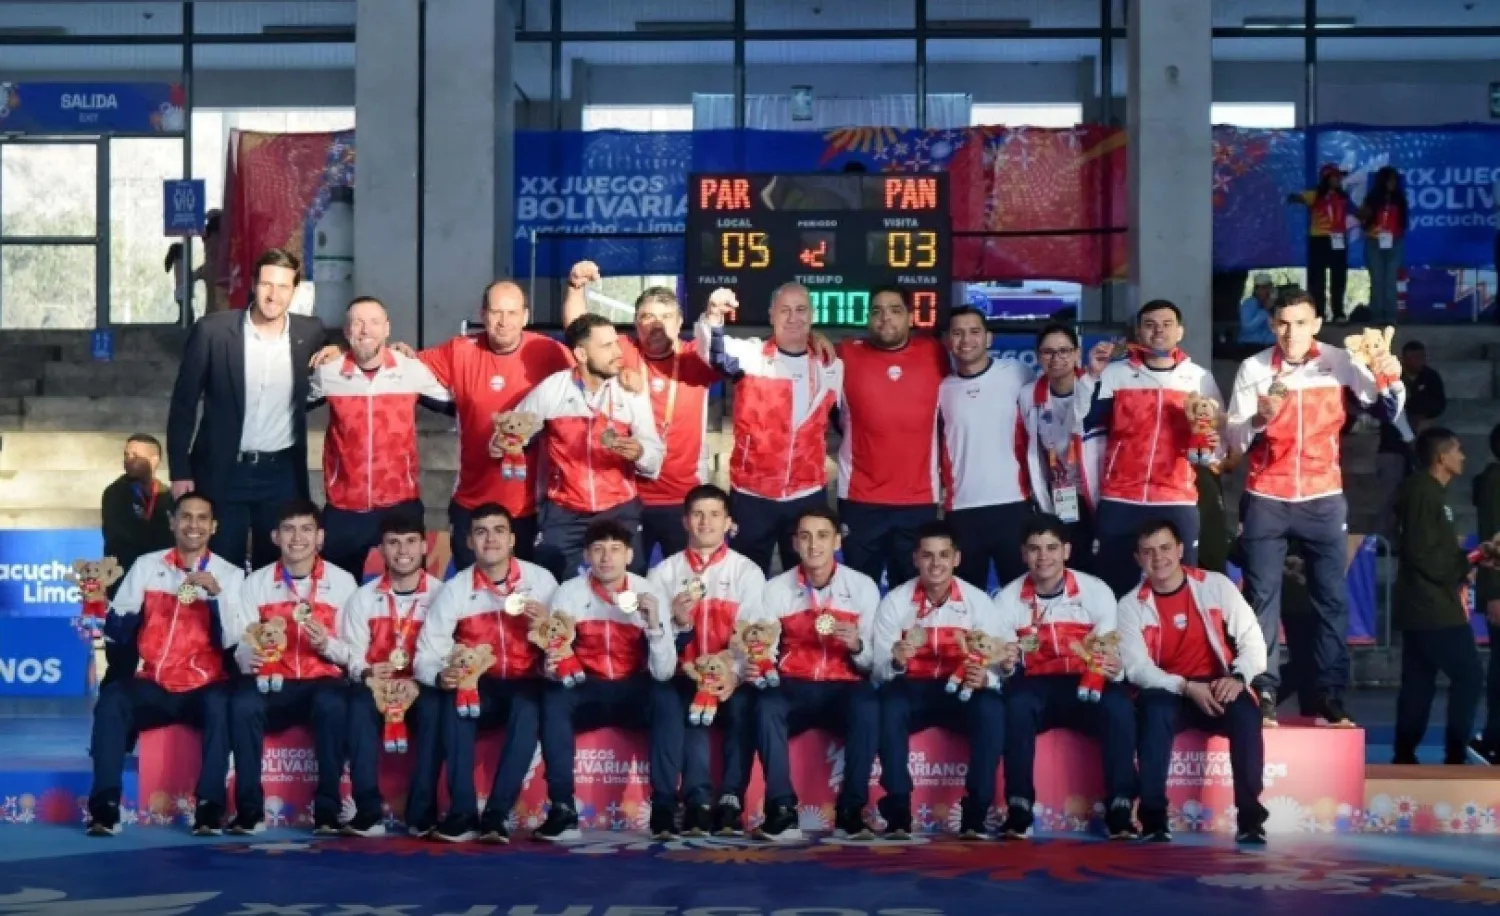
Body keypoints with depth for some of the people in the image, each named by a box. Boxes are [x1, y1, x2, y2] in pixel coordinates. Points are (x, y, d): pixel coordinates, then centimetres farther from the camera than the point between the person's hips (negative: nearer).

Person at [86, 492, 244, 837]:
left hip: (204, 686, -1)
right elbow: (115, 629, 6)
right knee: (111, 700, -28)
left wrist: (214, 592, -17)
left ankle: (210, 806, -32)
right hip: (153, 685, 1)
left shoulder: (229, 574, 7)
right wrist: (125, 619, -17)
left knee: (219, 705, -34)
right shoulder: (146, 565, 10)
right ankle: (105, 805, -28)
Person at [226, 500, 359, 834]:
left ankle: (328, 809, -25)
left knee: (333, 703, -36)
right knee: (243, 703, -33)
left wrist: (327, 645, -19)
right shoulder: (255, 583, 8)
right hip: (271, 684, 1)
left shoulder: (342, 582, 5)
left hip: (322, 683, -1)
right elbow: (239, 644, 1)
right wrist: (248, 656, -23)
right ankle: (250, 809, -22)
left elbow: (353, 653, 3)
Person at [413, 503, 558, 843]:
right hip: (477, 686, 1)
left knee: (529, 704, -35)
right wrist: (440, 675, -30)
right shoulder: (455, 589, -4)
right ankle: (463, 813, -32)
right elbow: (426, 656, -8)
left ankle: (496, 814, -34)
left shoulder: (541, 580, -3)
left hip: (525, 686, -1)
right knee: (454, 699, -33)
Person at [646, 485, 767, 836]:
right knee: (687, 700, -34)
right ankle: (698, 802, -37)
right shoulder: (663, 573, 12)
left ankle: (731, 802, -33)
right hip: (682, 677, 0)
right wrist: (678, 624, -20)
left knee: (744, 701, -33)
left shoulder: (747, 572, 9)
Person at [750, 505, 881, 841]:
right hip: (793, 688, 1)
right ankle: (782, 811, -30)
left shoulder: (863, 587, 1)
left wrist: (857, 647, -21)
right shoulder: (776, 589, 2)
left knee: (868, 707, -34)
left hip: (844, 689, 0)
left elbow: (872, 663, 1)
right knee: (766, 706, -33)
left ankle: (850, 811, -25)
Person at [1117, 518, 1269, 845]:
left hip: (1219, 691, 1)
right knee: (1155, 710, -35)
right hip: (1168, 695, 0)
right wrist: (1187, 688, -22)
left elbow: (1252, 640, 0)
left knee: (1246, 712, -32)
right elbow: (1136, 667, -8)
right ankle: (1153, 815, -30)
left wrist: (1238, 677, -20)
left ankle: (1250, 814, -25)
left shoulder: (1217, 586, 3)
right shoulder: (1130, 606, 2)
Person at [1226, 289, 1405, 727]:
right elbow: (1234, 440, -3)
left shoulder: (1339, 362, -3)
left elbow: (1389, 408, -7)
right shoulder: (1253, 368, -4)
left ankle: (1331, 699, 6)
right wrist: (1259, 419, -23)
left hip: (1323, 499, 1)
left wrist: (1391, 379, -27)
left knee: (1332, 600, 2)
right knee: (1262, 599, 0)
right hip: (1265, 500, 0)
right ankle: (1263, 697, 4)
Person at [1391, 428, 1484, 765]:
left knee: (1418, 682, 9)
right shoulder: (1425, 492, -14)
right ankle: (1455, 754, -5)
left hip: (1424, 607, 10)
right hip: (1433, 608, -10)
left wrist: (1463, 561, 6)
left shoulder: (1427, 492, 17)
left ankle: (1404, 756, 10)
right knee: (1469, 675, -7)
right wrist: (1464, 566, -9)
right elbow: (1424, 555, -20)